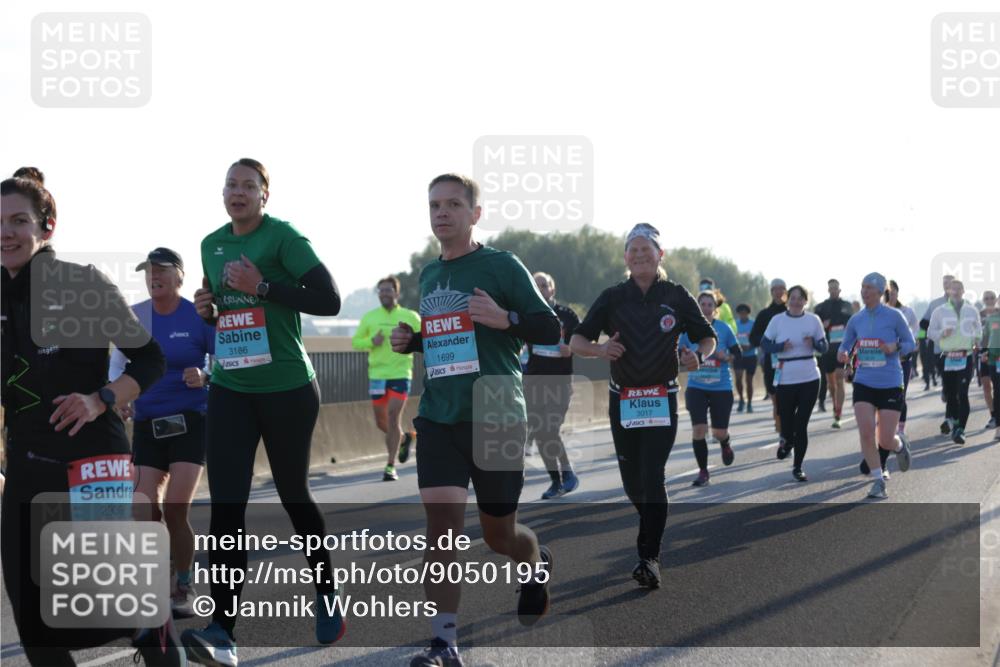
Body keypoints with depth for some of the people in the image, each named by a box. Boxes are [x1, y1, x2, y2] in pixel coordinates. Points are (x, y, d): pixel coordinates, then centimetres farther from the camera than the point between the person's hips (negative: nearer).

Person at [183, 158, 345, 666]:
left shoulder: (282, 237, -9)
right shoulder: (211, 245, 10)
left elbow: (329, 301, -18)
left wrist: (262, 287, -22)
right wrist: (207, 309, 3)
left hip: (287, 389, -4)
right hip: (229, 390, 5)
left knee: (294, 496, 10)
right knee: (225, 505, -9)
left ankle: (327, 596, 34)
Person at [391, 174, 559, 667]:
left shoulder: (501, 266, -5)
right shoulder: (429, 275, 13)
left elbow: (550, 330, -6)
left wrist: (506, 318, -23)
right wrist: (409, 341, 6)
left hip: (496, 418, -4)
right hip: (439, 418, 4)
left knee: (499, 534, 9)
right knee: (441, 525, -10)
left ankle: (538, 563, 45)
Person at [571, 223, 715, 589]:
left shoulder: (677, 296, 2)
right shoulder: (613, 297, 4)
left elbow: (708, 337, 10)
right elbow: (576, 340, 4)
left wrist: (698, 356, -13)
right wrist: (599, 349, -18)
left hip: (662, 400, -2)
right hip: (622, 400, 2)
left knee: (652, 476, -14)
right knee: (632, 481, 8)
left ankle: (649, 556, -14)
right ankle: (651, 524, 37)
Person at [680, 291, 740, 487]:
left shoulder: (724, 328, -1)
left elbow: (737, 355, 5)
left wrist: (726, 357, -15)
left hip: (721, 387, 0)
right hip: (696, 387, 0)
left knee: (719, 432, 2)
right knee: (698, 429, -12)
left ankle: (726, 445, 41)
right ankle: (703, 471, 3)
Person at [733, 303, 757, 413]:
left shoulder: (753, 324, -4)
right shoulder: (735, 324, 2)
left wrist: (749, 347, -20)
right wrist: (738, 346, -14)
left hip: (751, 355, -1)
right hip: (738, 355, 1)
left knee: (749, 380, 4)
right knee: (738, 378, -12)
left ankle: (749, 404, 16)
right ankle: (741, 400, 8)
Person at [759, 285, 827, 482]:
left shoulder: (813, 320, 3)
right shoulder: (778, 320, 0)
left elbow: (824, 347, 7)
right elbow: (764, 344, 2)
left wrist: (814, 343, -15)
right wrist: (781, 347, -16)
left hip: (810, 378, 0)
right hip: (785, 380, 0)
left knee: (802, 425, -2)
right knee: (787, 422, 3)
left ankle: (797, 467, 10)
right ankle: (786, 441, 41)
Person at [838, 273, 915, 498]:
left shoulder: (894, 316, -5)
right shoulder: (856, 319, 5)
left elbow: (911, 343, 1)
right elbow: (845, 344, 15)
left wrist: (895, 348, -19)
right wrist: (842, 353, -8)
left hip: (890, 384, -3)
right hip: (864, 383, 3)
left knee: (886, 441, -2)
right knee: (866, 433, -12)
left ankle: (900, 443, 36)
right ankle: (878, 480, 3)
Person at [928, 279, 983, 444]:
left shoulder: (972, 310, 8)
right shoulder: (940, 311, 5)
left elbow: (978, 329, 19)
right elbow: (930, 332, 6)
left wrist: (977, 340, -1)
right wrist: (942, 333, -14)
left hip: (966, 357, -1)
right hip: (947, 358, 1)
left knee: (962, 394, -10)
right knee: (950, 393, 6)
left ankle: (960, 430, -10)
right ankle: (953, 420, 30)